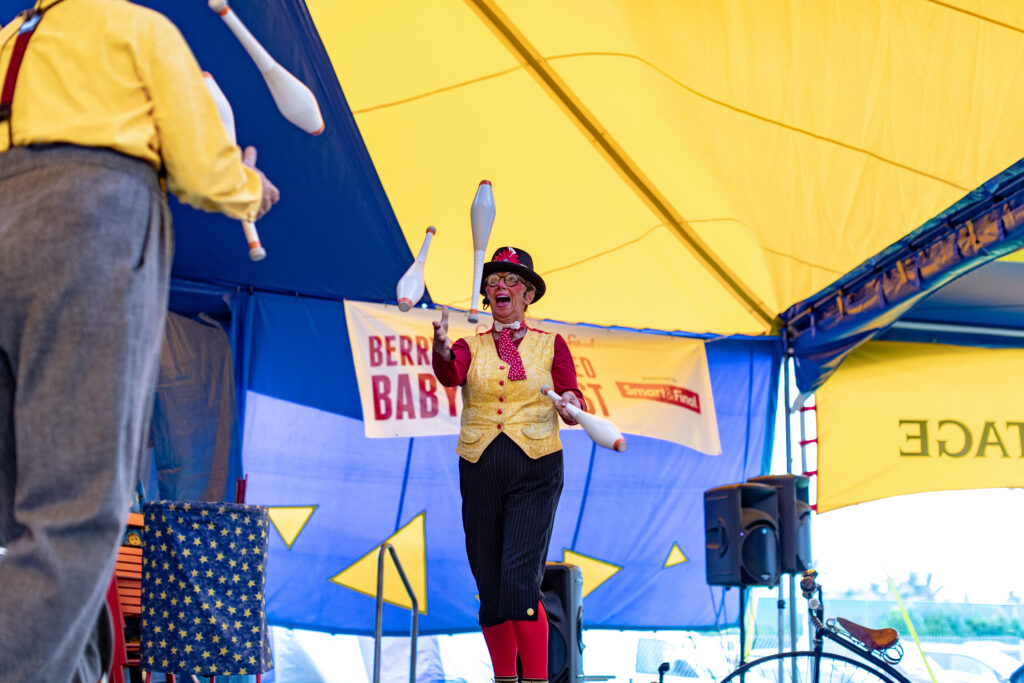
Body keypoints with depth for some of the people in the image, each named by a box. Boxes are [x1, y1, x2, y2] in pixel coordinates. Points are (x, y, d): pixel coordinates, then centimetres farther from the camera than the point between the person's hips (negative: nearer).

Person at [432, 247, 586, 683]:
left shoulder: (550, 345, 9)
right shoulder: (471, 346, 10)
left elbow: (572, 395, -2)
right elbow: (449, 376, -12)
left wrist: (570, 404, -26)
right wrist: (441, 345, -34)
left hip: (536, 470, -2)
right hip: (479, 470, 2)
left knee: (520, 577, -15)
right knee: (489, 582, 5)